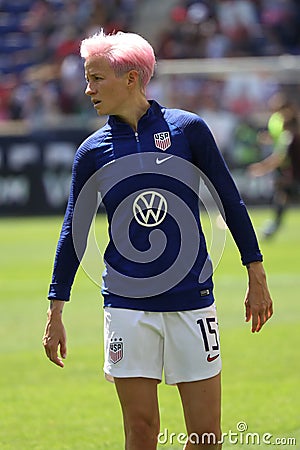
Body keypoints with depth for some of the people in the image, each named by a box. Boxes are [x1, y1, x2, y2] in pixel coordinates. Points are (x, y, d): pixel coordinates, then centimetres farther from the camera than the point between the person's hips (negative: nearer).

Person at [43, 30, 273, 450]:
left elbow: (231, 202, 5)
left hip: (192, 301, -1)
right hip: (127, 306, 1)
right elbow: (73, 234, 9)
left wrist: (257, 277, 4)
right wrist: (55, 313, 8)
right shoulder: (93, 151, 3)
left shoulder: (187, 128, -1)